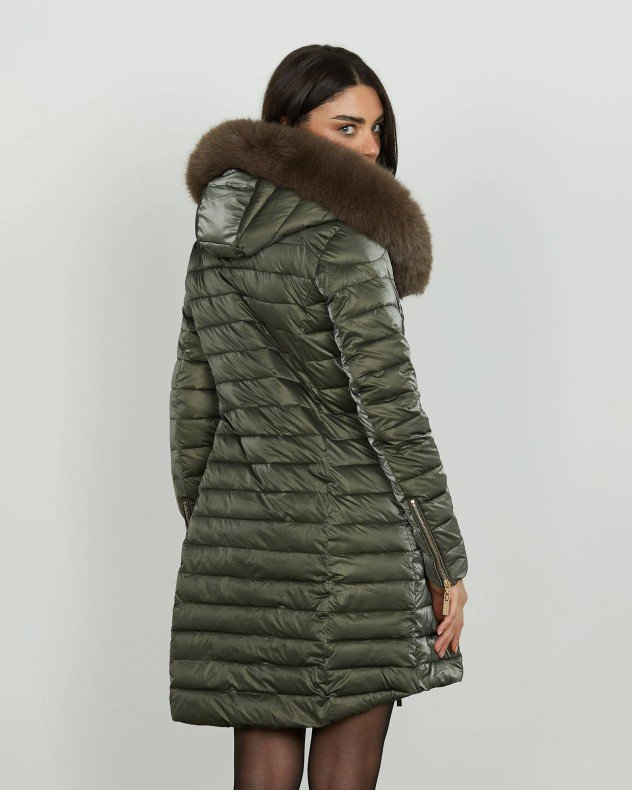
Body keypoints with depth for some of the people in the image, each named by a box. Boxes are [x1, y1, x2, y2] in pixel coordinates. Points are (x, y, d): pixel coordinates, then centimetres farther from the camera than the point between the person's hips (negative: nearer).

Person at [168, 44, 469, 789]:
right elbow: (389, 407, -14)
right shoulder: (344, 238, -12)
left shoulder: (215, 243, 10)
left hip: (236, 539, 7)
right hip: (350, 545, -6)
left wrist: (207, 530, 21)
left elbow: (192, 403, 13)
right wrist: (447, 560, -8)